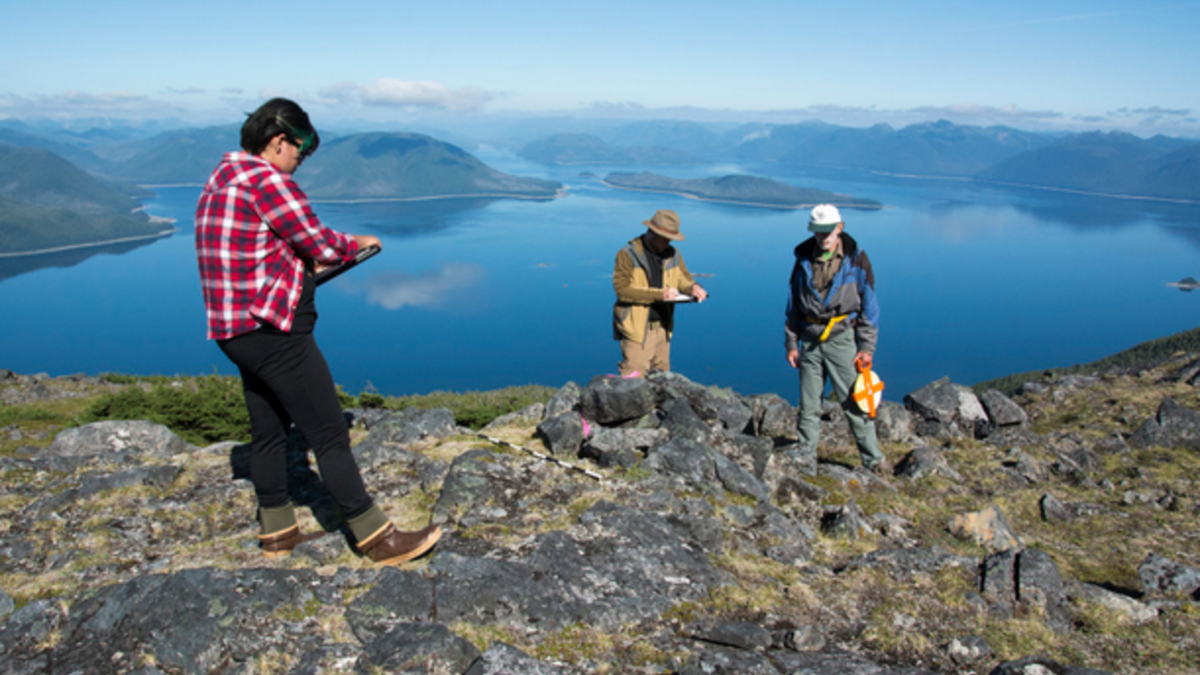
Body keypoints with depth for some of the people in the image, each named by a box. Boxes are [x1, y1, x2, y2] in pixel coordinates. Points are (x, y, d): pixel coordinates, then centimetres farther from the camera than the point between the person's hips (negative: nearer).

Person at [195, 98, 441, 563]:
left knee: (268, 431, 18)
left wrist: (309, 262, 16)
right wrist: (356, 244, 7)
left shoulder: (219, 183, 17)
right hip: (274, 332, -10)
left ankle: (277, 533, 29)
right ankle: (377, 539, 1)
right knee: (329, 434, -6)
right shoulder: (267, 180, -14)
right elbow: (320, 244, -12)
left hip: (235, 333, 10)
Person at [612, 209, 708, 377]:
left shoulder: (672, 254, 10)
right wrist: (659, 294, -25)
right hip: (637, 329, -6)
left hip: (662, 327, 6)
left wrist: (693, 288, -11)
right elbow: (622, 289, -19)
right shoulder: (627, 255, -9)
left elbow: (684, 279, 16)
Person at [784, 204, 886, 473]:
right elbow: (793, 304, 12)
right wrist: (791, 343, 9)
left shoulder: (856, 259, -2)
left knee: (855, 401, -3)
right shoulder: (804, 259, 6)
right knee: (808, 404, 8)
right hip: (810, 340, 3)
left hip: (841, 339, -3)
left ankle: (873, 459, 6)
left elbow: (869, 305, 0)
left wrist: (867, 347, -5)